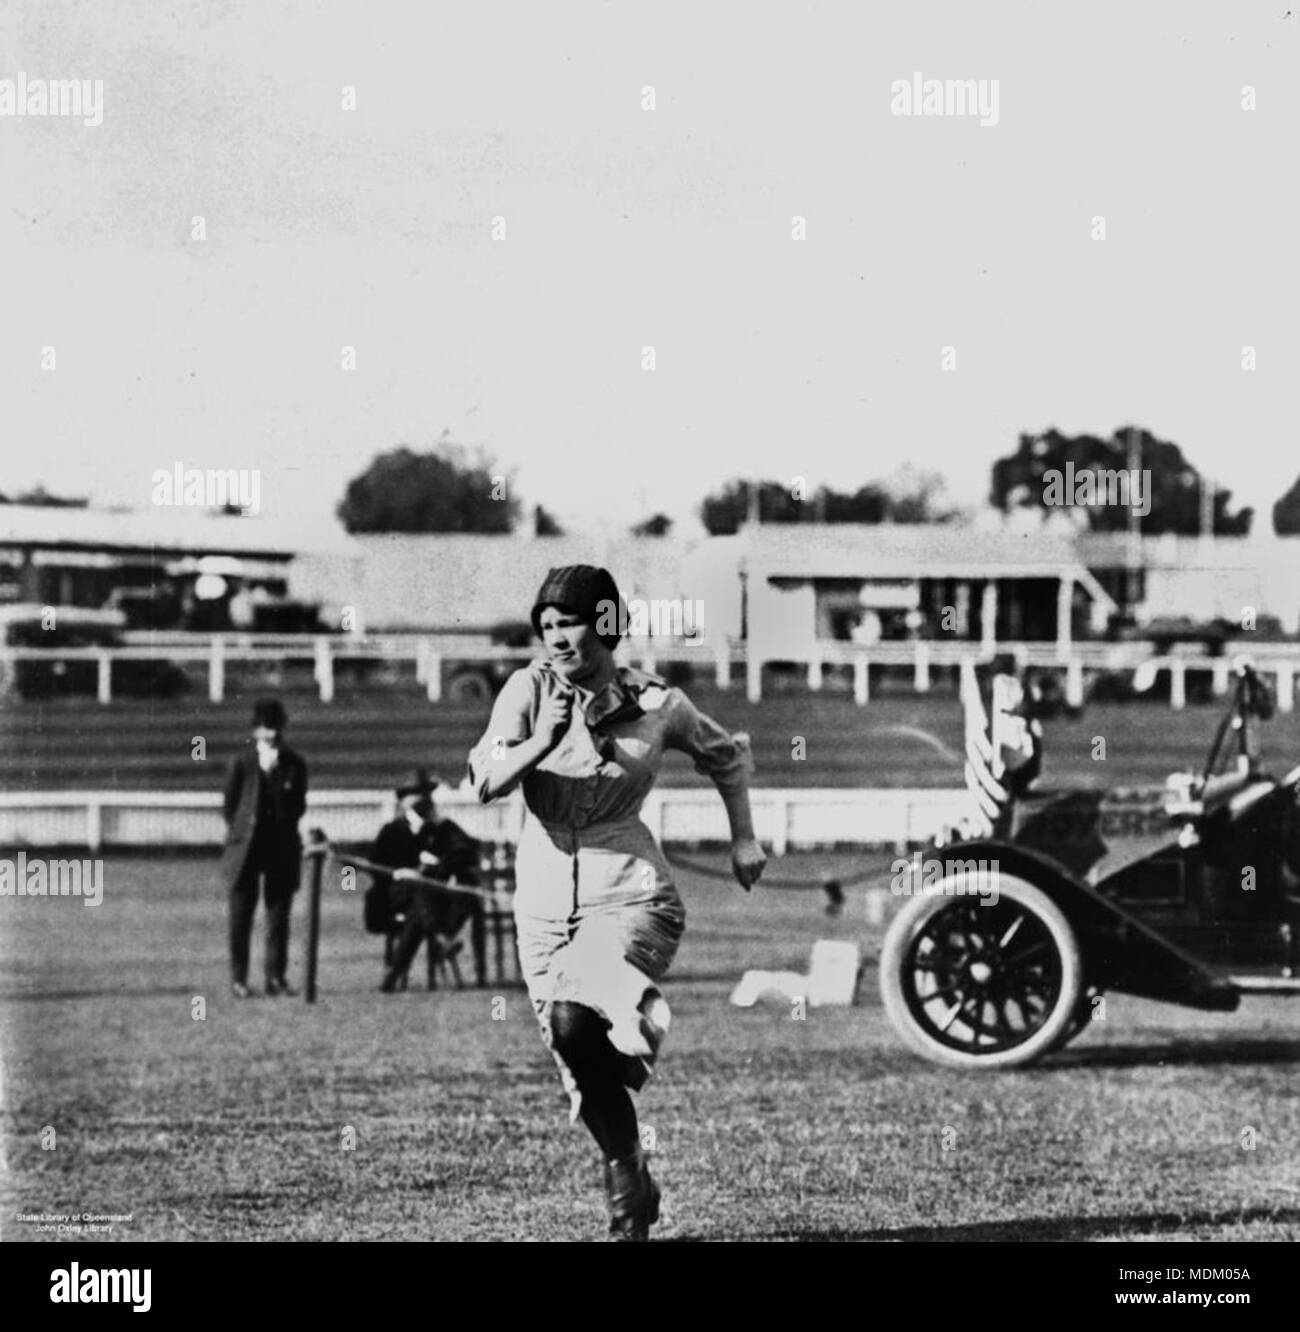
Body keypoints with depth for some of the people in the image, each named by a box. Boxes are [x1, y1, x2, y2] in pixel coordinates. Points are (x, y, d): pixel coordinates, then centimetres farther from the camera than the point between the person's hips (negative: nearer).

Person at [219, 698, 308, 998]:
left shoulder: (295, 765, 5)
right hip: (246, 849, -2)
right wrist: (239, 832, 4)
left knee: (279, 915, 2)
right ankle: (238, 978, 6)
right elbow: (229, 806, 5)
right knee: (241, 916, 1)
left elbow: (299, 805, 10)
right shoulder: (241, 764, -1)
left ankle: (276, 977, 7)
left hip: (282, 849, 2)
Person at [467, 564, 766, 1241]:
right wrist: (541, 743, -30)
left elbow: (728, 754, 17)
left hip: (630, 897, -3)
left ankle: (624, 1166, -7)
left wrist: (744, 838, 13)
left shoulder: (657, 706, -3)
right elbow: (484, 782, -15)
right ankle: (632, 1193, 28)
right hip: (545, 903, 3)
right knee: (583, 1075, 7)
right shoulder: (531, 689, -3)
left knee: (574, 1023, -30)